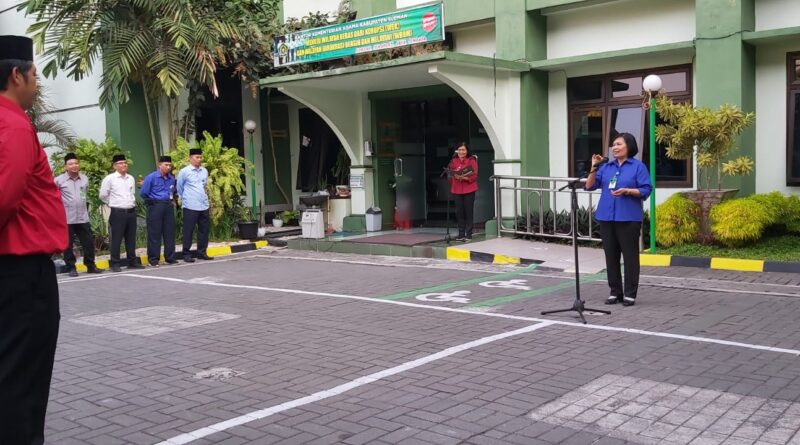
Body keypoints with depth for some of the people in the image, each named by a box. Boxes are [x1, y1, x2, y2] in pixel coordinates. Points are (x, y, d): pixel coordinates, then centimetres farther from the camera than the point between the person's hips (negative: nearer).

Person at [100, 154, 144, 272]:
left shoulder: (131, 178, 11)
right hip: (118, 213, -5)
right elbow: (103, 196, 1)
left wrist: (131, 203, 12)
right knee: (116, 239, -3)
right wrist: (114, 203, 9)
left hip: (131, 211, 5)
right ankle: (115, 264, 2)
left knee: (131, 239, 10)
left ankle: (132, 262, 18)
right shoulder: (110, 179, -5)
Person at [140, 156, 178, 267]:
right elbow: (143, 193, -4)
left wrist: (171, 200, 13)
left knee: (170, 232, 6)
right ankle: (153, 259, 3)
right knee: (154, 234, -2)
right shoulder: (151, 177, -6)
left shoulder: (171, 178, 9)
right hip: (155, 207, -5)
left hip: (169, 206, 5)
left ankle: (170, 257, 15)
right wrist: (153, 201, 6)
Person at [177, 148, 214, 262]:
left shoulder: (205, 171, 9)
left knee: (204, 230, 9)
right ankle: (186, 254, 6)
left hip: (204, 206, 5)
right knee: (188, 231, -1)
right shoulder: (184, 172, -5)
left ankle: (202, 252, 20)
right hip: (190, 207, -5)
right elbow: (179, 188, 5)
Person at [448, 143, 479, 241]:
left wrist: (464, 178, -21)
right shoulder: (453, 161, 9)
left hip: (469, 190, -3)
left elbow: (474, 176, -8)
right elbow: (451, 174, 11)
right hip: (456, 190, 4)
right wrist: (455, 176, -10)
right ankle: (461, 234, 13)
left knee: (468, 212, 0)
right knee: (459, 212, 5)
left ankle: (468, 234, 6)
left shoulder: (472, 160, -2)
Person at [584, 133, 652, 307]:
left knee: (630, 255, 0)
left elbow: (646, 190, -6)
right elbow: (589, 186, 8)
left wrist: (627, 191, -20)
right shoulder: (606, 167, 13)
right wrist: (594, 168, -3)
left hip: (628, 218, -5)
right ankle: (615, 292, 18)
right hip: (606, 217, 5)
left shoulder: (638, 166, 0)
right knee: (611, 255, 9)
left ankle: (630, 294, 7)